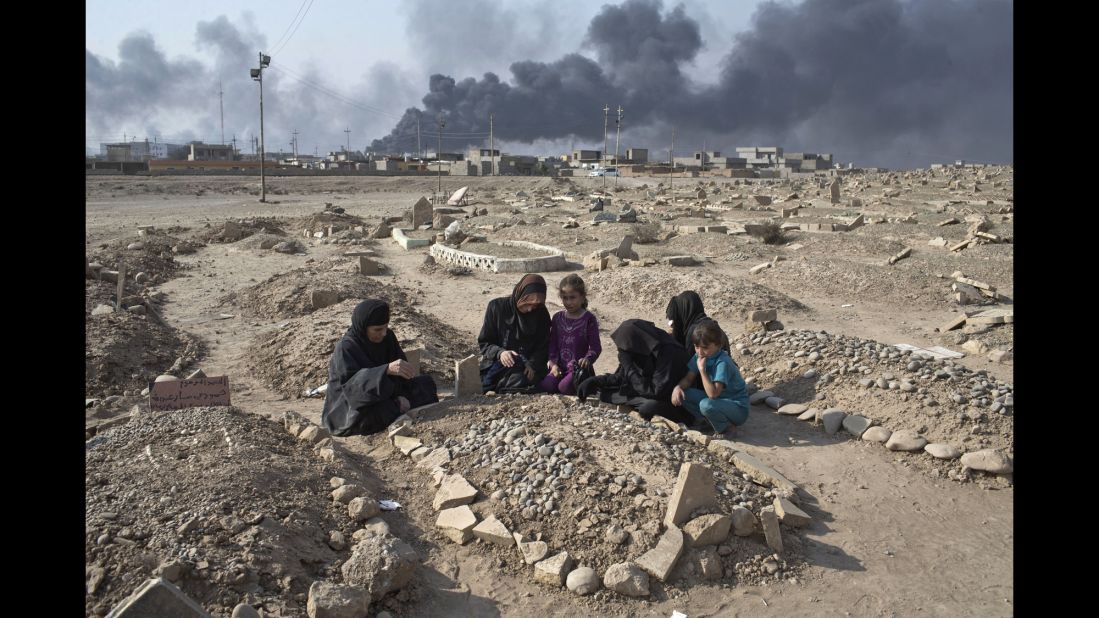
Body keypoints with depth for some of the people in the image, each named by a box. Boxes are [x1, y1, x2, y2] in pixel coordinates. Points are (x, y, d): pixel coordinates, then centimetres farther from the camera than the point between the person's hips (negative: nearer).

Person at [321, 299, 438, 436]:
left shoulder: (387, 337, -5)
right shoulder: (345, 348, -22)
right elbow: (351, 386, -34)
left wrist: (403, 396, -25)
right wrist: (387, 370, -46)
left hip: (382, 399, 6)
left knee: (427, 383, -1)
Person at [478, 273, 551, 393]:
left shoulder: (542, 314, 5)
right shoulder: (497, 307, -1)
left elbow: (543, 347, 6)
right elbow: (484, 342, 2)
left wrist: (532, 364, -14)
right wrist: (499, 353, -20)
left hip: (526, 368, 2)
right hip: (497, 364, -2)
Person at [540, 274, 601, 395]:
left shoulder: (588, 319, -3)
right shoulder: (557, 318, 10)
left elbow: (595, 346, -5)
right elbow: (552, 343, 10)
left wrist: (588, 359, -25)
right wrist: (553, 364, -5)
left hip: (579, 367, -4)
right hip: (560, 367, 4)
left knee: (565, 387, -30)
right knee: (546, 385, -23)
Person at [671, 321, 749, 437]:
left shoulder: (723, 363, -27)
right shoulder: (699, 357, -4)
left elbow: (713, 394, -33)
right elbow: (688, 379, 1)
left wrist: (702, 369, -32)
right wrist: (678, 387, -21)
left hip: (738, 409, -7)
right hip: (717, 401, 7)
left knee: (706, 405, -36)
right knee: (682, 394, -9)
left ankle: (727, 428, -7)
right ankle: (711, 421, 5)